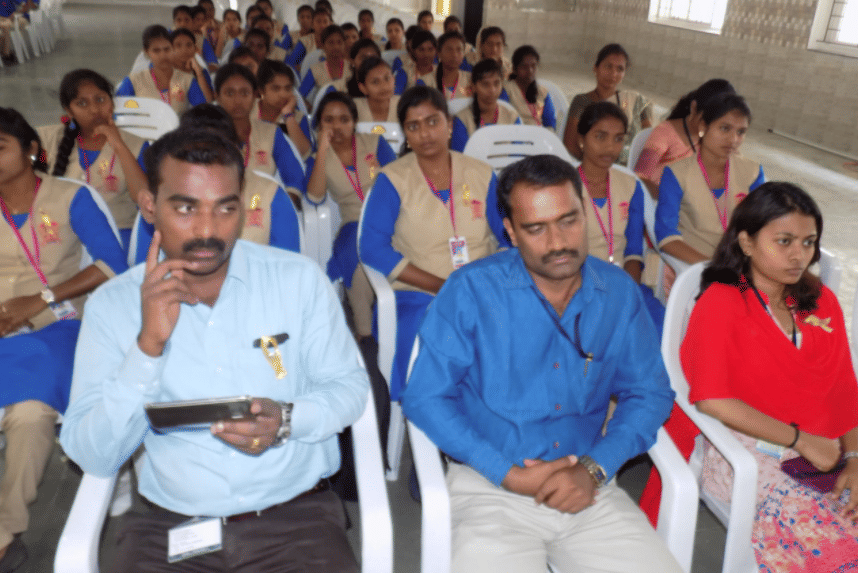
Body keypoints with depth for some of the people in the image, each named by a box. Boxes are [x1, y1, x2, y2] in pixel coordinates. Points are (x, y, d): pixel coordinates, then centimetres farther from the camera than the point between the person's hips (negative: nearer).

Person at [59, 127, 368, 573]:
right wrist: (149, 344, -18)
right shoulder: (112, 305, -2)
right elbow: (93, 457, -6)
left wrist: (288, 420, -18)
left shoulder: (299, 278, -4)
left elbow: (350, 385, 2)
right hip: (168, 524, 1)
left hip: (296, 513, 0)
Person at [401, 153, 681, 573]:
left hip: (588, 488, 3)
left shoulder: (619, 291, 3)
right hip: (490, 485, -2)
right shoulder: (470, 290, -8)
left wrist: (595, 468, -7)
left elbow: (649, 393, 7)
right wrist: (506, 472, -13)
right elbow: (424, 397, -8)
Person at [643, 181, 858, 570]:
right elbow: (712, 399, -15)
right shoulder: (720, 302, -4)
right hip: (750, 454, -6)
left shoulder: (822, 301, 15)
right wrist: (800, 439, -12)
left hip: (825, 452, 6)